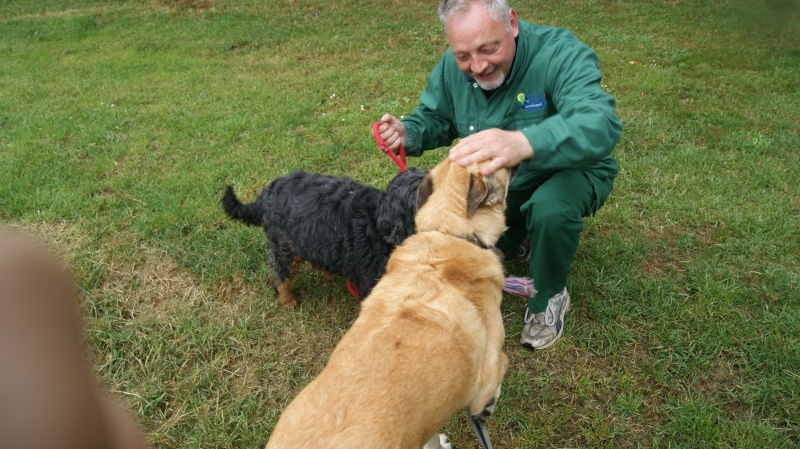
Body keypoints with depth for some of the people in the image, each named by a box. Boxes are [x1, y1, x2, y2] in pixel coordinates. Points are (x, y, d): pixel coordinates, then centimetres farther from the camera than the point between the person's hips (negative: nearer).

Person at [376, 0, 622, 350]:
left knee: (550, 208, -38)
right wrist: (407, 133, -23)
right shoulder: (453, 66, -13)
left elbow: (601, 123, -47)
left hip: (571, 171, -5)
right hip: (500, 181, 5)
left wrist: (524, 143, -68)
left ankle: (548, 298, -7)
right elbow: (435, 118, 3)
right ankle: (522, 236, 30)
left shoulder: (559, 53, -31)